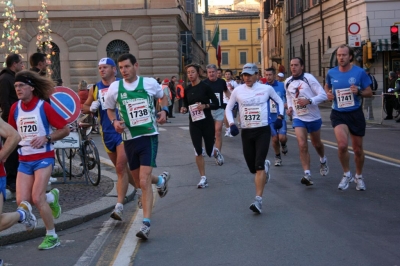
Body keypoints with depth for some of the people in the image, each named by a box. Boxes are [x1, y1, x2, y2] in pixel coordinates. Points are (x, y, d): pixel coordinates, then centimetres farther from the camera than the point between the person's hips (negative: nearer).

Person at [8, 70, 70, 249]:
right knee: (22, 201, -4)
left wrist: (46, 138, -20)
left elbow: (65, 130, -8)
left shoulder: (43, 106, -11)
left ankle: (52, 237, 7)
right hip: (24, 160, 5)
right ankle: (51, 197, 27)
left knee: (37, 199, -13)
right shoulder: (15, 108, 2)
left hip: (43, 158, -5)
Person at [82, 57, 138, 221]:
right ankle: (139, 188, 38)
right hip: (107, 133, 5)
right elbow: (85, 107, 17)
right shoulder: (95, 89, 9)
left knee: (121, 167, -14)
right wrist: (91, 108, -4)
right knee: (121, 168, 14)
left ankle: (119, 206, -15)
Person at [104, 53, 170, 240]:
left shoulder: (150, 83, -4)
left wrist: (164, 110, -3)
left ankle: (146, 224, -12)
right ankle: (161, 180, 50)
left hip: (149, 136, -3)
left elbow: (163, 97, 16)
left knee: (144, 182, -15)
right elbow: (110, 108, 15)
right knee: (139, 182, 16)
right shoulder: (115, 87, -1)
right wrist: (114, 121, -5)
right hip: (129, 138, 4)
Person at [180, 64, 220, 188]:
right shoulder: (187, 89, 4)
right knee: (198, 152, -3)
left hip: (207, 122, -3)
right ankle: (203, 178, 7)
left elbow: (216, 104, -6)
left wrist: (205, 105, -22)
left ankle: (216, 152, 44)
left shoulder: (205, 86, -8)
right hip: (194, 123, 3)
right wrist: (184, 109, -7)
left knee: (209, 151, 6)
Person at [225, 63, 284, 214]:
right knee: (252, 168, 8)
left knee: (259, 165, -16)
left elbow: (279, 101, 15)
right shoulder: (238, 91, 0)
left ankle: (258, 200, -16)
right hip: (246, 132, 3)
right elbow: (228, 108, 11)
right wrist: (231, 124, -4)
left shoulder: (266, 89, -2)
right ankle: (265, 167, 45)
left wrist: (280, 117, 0)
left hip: (263, 131, -2)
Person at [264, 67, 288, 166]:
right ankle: (277, 157, 27)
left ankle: (283, 144, 25)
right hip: (270, 117, 1)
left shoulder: (282, 86, -4)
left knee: (282, 137, -13)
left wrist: (287, 104, -11)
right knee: (275, 139, 4)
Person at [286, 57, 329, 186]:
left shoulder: (309, 78, -15)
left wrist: (309, 101, -29)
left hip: (313, 117, -2)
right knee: (302, 145, -14)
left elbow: (323, 95, -16)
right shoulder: (288, 82, 1)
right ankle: (307, 175, -12)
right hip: (298, 118, 2)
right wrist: (290, 107, 3)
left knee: (316, 144, 18)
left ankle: (323, 161, 50)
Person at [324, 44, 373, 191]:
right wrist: (328, 94, -4)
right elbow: (327, 86, 18)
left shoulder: (359, 72, -8)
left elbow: (369, 92, -1)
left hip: (355, 114, 0)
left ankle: (359, 176, 36)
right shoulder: (331, 73, -2)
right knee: (342, 144, -23)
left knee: (358, 149, 11)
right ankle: (346, 174, 2)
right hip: (338, 114, 0)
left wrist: (359, 92, -21)